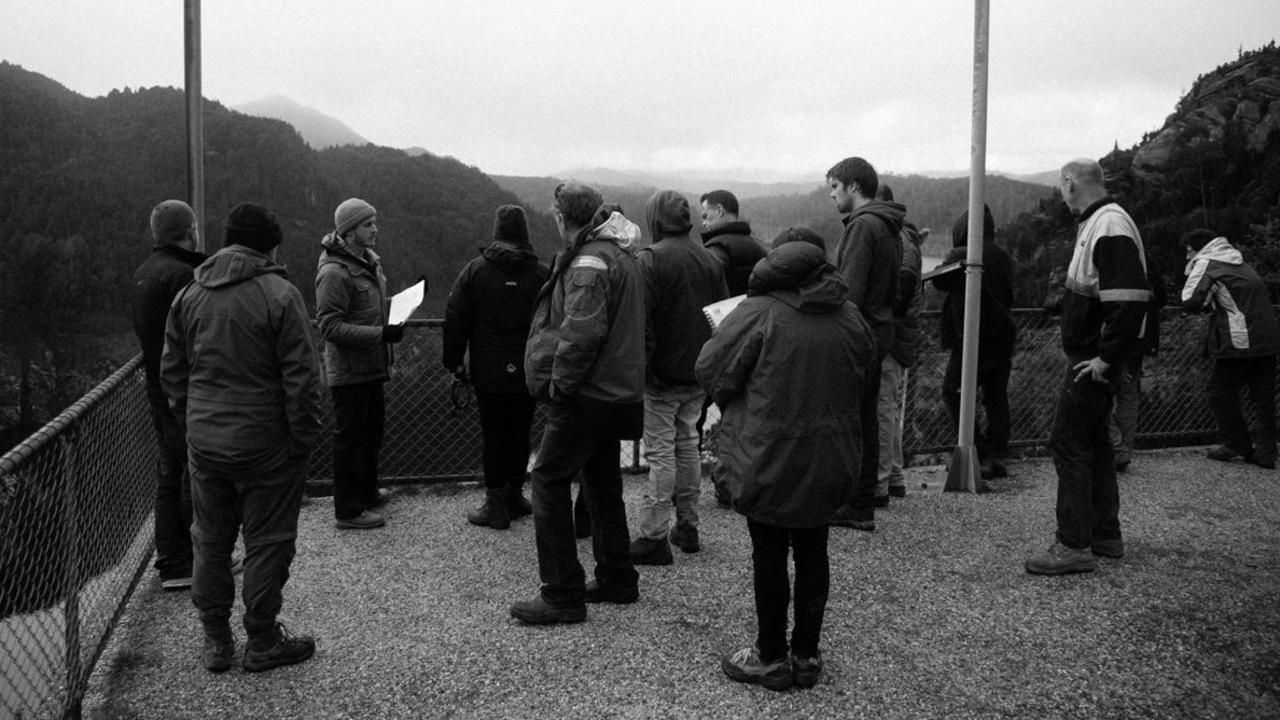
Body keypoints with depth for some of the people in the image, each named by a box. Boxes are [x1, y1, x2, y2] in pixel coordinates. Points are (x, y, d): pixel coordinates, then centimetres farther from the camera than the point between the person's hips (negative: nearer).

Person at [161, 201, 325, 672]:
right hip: (266, 444, -5)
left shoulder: (189, 295, 7)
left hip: (204, 443, 6)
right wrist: (305, 438, -7)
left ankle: (215, 639, 26)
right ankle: (262, 642, 16)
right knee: (267, 543, 7)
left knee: (211, 541, 16)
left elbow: (171, 371, 12)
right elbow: (301, 376, -15)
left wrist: (191, 421, 19)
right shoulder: (279, 294, -13)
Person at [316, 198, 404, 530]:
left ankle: (367, 492, 39)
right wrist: (380, 334, -28)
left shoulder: (368, 261, 10)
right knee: (350, 438, 1)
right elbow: (330, 326, -24)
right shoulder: (334, 272, -20)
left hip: (371, 367, 9)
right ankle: (348, 511, 12)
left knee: (373, 430, 22)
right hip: (349, 370, -9)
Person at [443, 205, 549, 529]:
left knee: (494, 436, 4)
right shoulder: (542, 273, 0)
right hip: (528, 372, 2)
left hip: (488, 372, -1)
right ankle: (514, 498, 23)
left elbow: (455, 320, -2)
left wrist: (454, 362, 7)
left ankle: (495, 505, 8)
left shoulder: (475, 270, -3)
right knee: (520, 434, 12)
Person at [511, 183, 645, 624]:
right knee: (603, 485, 18)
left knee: (549, 482, -3)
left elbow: (581, 331, -30)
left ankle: (562, 596, 0)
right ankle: (616, 580, 29)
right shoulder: (619, 254, 14)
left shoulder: (589, 261, -18)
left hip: (585, 397, -10)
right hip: (616, 391, 10)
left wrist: (559, 382, -19)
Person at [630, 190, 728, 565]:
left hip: (662, 375, -7)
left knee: (660, 453, -3)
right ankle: (688, 527, 24)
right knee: (687, 446, 16)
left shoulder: (649, 260, -13)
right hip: (699, 373, 7)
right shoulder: (709, 259, 9)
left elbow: (641, 322, -20)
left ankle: (654, 537, 1)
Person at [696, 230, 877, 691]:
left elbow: (711, 370, -9)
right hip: (831, 459, 5)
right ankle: (807, 655, 25)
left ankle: (772, 658, 19)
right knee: (813, 552, 15)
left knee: (770, 557, 7)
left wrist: (738, 401, 11)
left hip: (770, 458, -5)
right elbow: (866, 377, 13)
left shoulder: (759, 312, -15)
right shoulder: (850, 317, 1)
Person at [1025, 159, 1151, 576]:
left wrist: (1107, 358, -23)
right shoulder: (1098, 224, 15)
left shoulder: (1110, 226, -17)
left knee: (1069, 444, -7)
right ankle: (1106, 536, 26)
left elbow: (1130, 299, -26)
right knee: (1092, 440, 16)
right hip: (1092, 355, 10)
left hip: (1093, 361, -10)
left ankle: (1074, 546, -3)